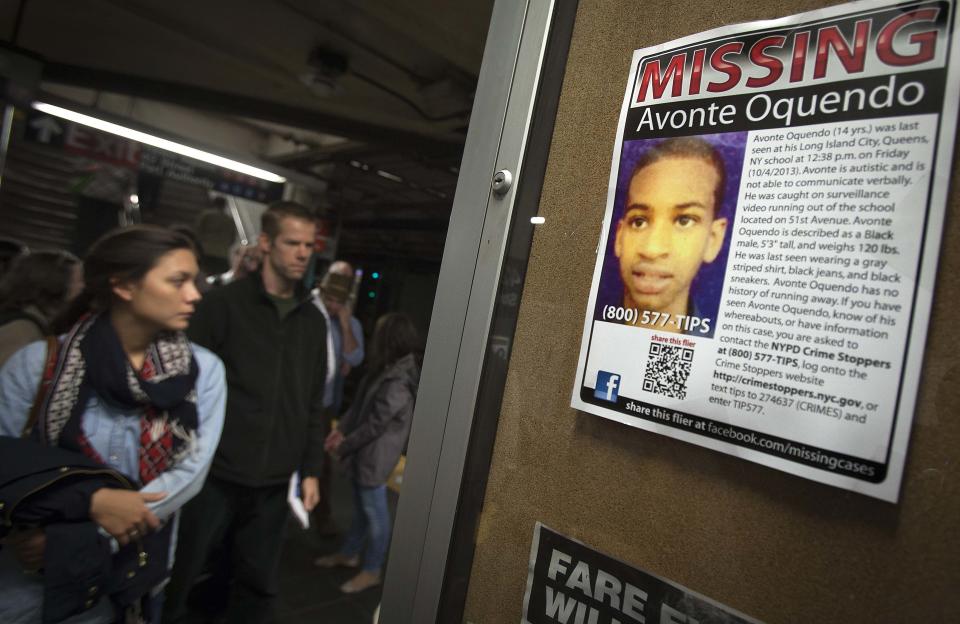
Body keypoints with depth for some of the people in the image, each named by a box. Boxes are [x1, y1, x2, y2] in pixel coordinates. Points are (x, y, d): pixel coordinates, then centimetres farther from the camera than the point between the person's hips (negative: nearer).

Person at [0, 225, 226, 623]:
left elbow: (190, 471, -13)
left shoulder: (203, 370, -8)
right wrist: (92, 502, -23)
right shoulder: (38, 363, -9)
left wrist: (81, 542, -18)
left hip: (132, 580, 2)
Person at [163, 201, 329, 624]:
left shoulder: (314, 321, 8)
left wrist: (311, 470, 9)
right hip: (215, 474, -3)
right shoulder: (225, 302, -4)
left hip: (273, 483, 4)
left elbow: (314, 404, 10)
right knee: (177, 577, 11)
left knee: (259, 585, 13)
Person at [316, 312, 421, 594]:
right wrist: (341, 429, 2)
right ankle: (349, 553, 42)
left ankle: (371, 570, 24)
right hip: (365, 449, 9)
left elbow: (376, 424, -22)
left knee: (374, 510, 7)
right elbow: (360, 403, 10)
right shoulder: (384, 368, 4)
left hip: (377, 453, -9)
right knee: (361, 505, 23)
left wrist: (343, 446, -11)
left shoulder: (398, 381, -26)